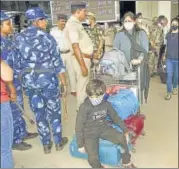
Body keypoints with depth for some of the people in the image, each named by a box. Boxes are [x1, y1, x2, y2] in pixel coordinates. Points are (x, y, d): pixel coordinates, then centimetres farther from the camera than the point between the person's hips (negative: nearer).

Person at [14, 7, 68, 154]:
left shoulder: (18, 38, 1)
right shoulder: (47, 37, -9)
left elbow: (17, 61, 1)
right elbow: (57, 62, -9)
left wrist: (23, 79, 12)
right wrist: (64, 82, -2)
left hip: (28, 80, 3)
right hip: (47, 78, -3)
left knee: (39, 112, 14)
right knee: (54, 111, 14)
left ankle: (46, 145, 27)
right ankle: (59, 142, 28)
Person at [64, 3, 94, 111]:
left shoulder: (76, 23, 12)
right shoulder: (72, 24, -19)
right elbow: (75, 47, -25)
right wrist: (83, 65, -26)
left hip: (86, 58, 10)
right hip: (82, 59, -10)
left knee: (85, 83, 19)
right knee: (83, 84, 1)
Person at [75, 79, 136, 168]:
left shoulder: (106, 104, -2)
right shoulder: (84, 107, -16)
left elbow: (115, 117, 11)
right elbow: (79, 126, -11)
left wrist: (125, 130, 6)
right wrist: (80, 144, -11)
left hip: (104, 128, 4)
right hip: (90, 132, -3)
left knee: (122, 138, -20)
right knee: (93, 158, -24)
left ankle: (126, 162, 6)